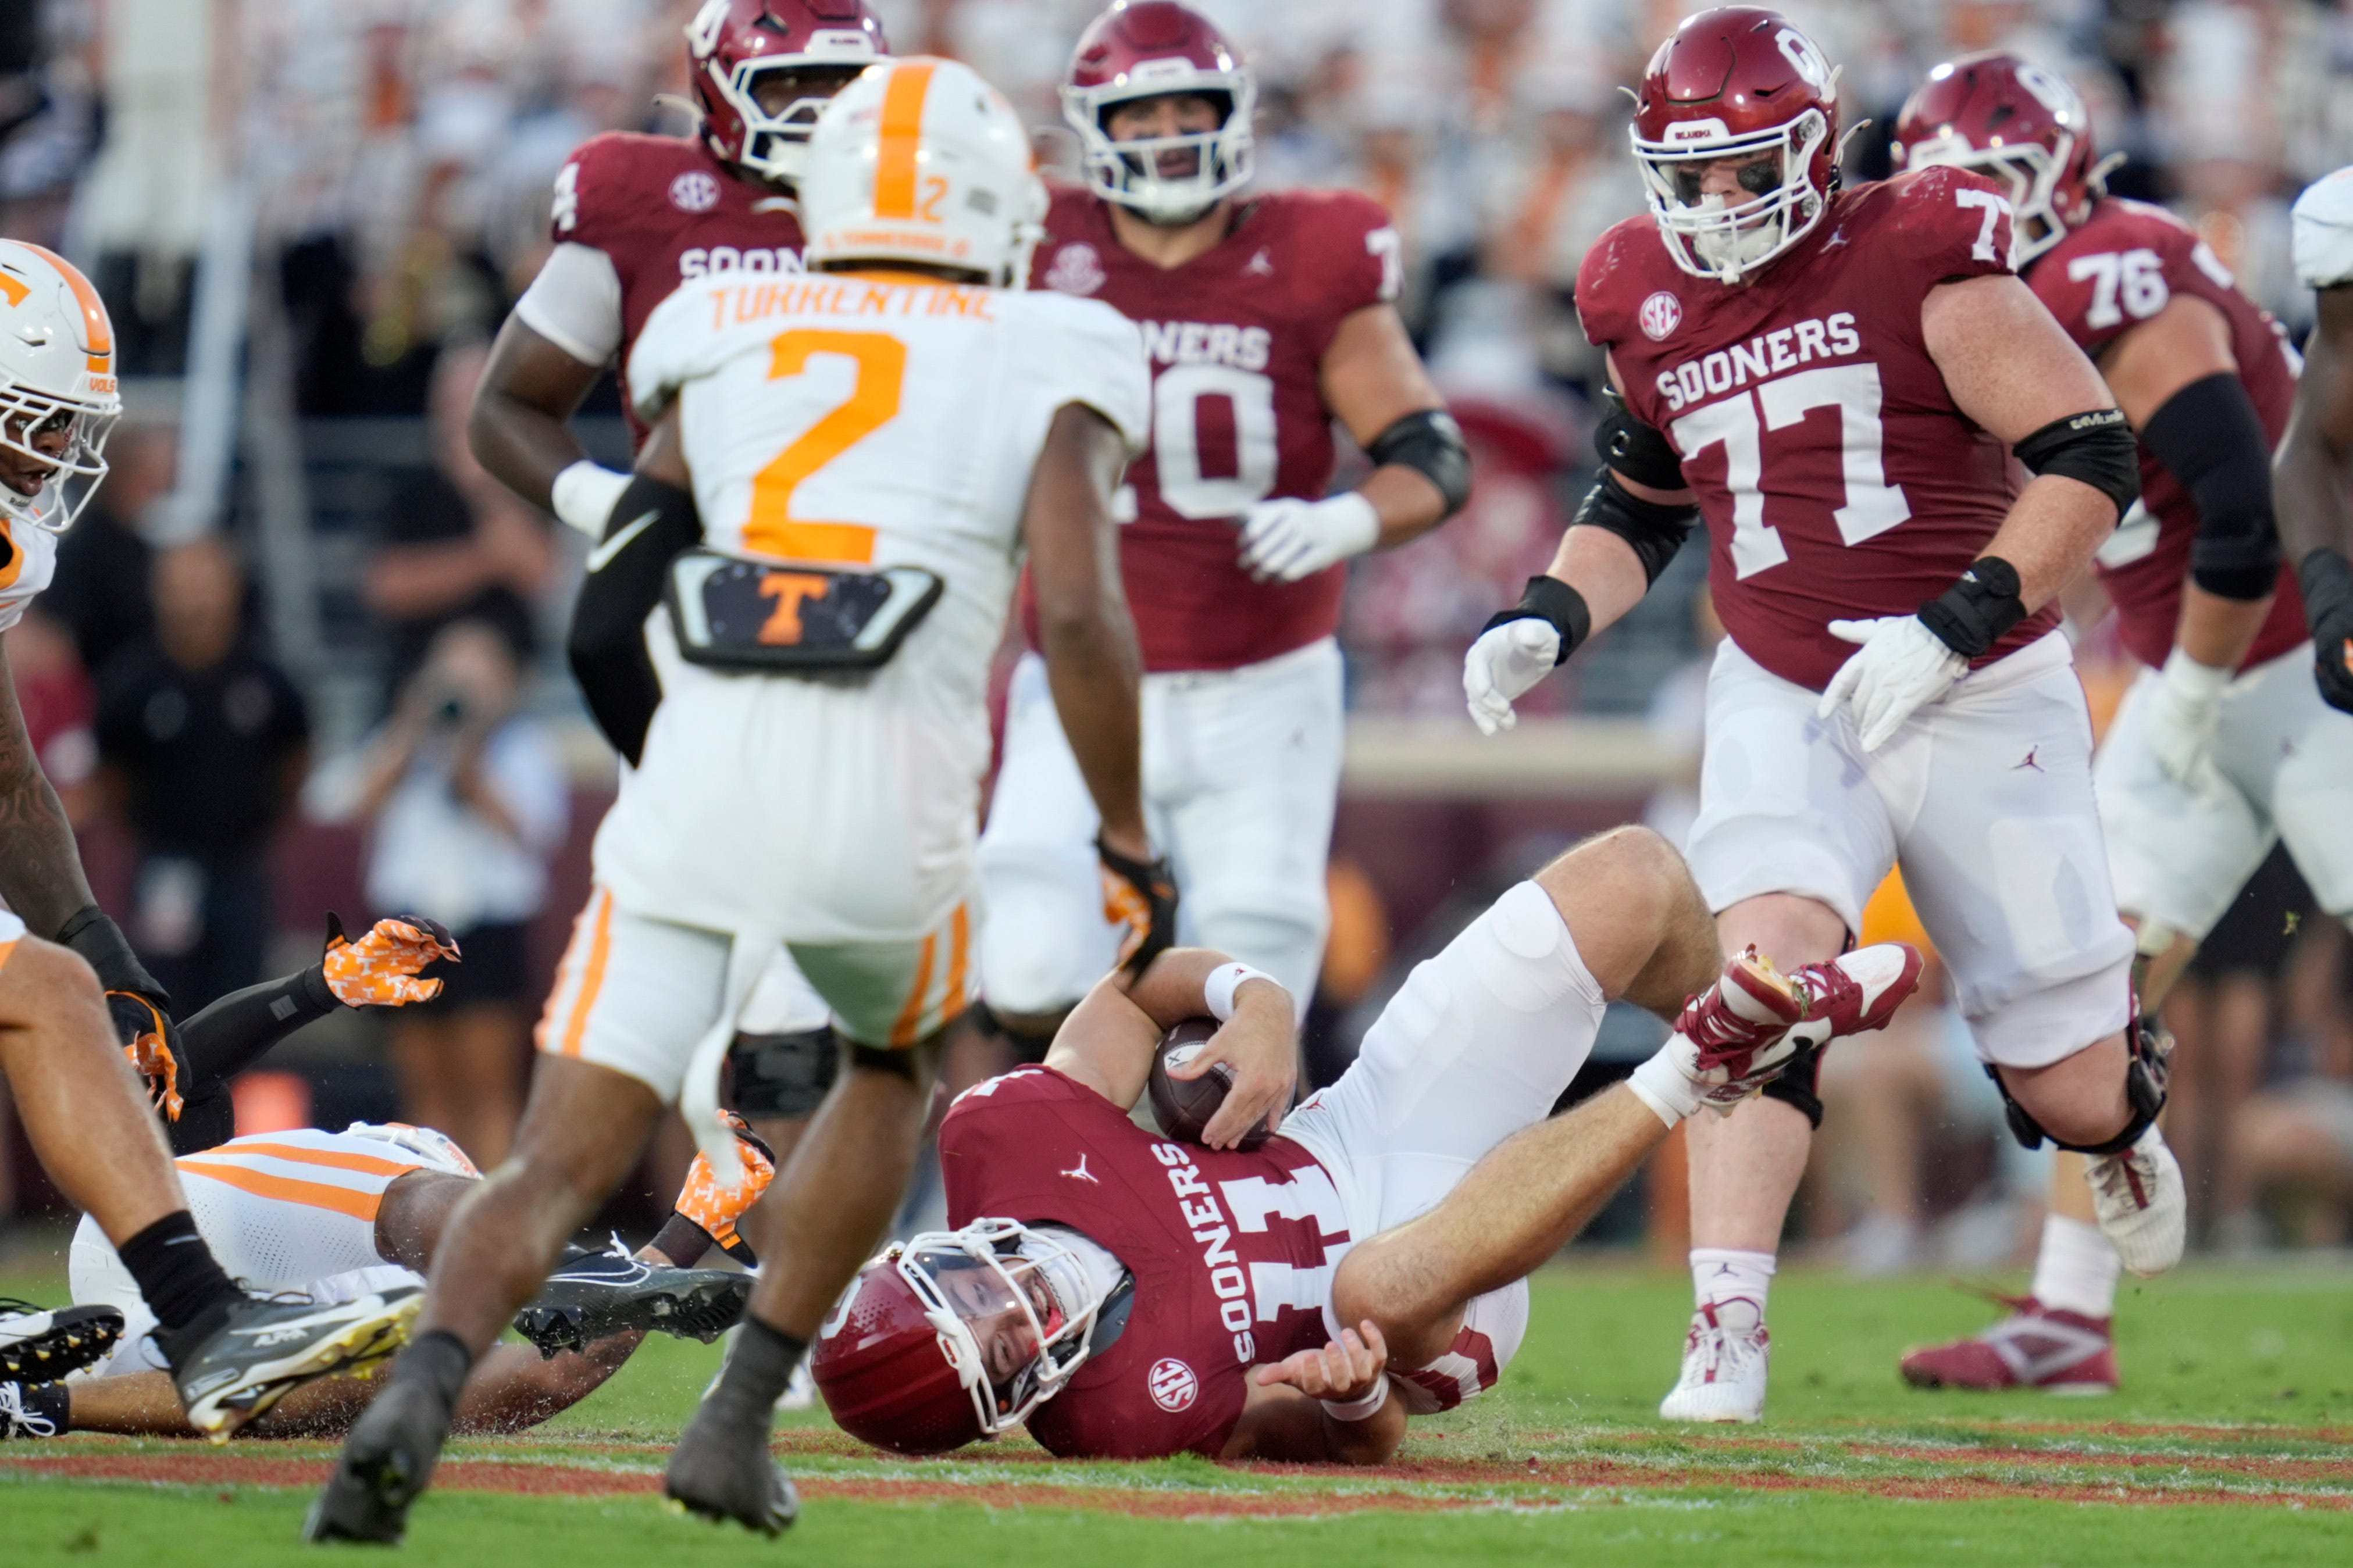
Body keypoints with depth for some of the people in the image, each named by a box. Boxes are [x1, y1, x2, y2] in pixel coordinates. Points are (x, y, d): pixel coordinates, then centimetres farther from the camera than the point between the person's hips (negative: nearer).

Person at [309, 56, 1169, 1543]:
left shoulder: (722, 345, 20)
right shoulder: (1044, 363, 11)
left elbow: (605, 632, 20)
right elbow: (1080, 614, -3)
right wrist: (1131, 843, 9)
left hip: (696, 782, 1)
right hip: (888, 804, -1)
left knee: (561, 1160, 3)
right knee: (899, 1067, 30)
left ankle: (423, 1393, -26)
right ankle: (738, 1421, 20)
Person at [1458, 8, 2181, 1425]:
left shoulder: (1915, 256, -12)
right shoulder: (1645, 303, 5)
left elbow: (2092, 459, -15)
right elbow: (1642, 504, 21)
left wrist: (1952, 631, -24)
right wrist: (1552, 620, 1)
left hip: (1981, 699, -3)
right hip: (1785, 706, 3)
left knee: (2074, 1090, 5)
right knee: (1766, 957, -26)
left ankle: (2120, 1108, 44)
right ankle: (1728, 1335, -27)